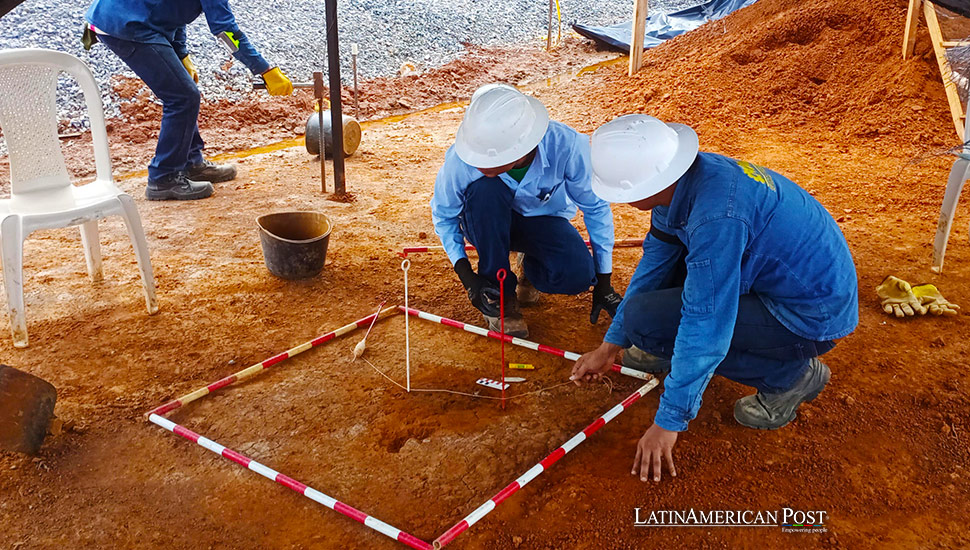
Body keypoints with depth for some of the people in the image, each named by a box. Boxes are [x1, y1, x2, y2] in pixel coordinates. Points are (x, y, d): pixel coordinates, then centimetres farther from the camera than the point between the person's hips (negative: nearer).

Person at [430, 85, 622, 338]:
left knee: (577, 276, -30)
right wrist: (466, 276, -22)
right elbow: (443, 215, -11)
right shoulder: (461, 159, -32)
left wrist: (603, 282, -9)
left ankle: (529, 265, 7)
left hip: (542, 220, 0)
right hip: (488, 225, 0)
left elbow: (596, 207, -15)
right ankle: (499, 290, -16)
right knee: (484, 189, -37)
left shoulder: (567, 146, -33)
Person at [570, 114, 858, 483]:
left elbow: (706, 327, -29)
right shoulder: (683, 178, -6)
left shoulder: (716, 217, -34)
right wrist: (610, 346, 11)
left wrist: (668, 423, -20)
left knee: (643, 318, -17)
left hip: (811, 316, -9)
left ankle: (789, 375, -5)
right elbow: (656, 260, 7)